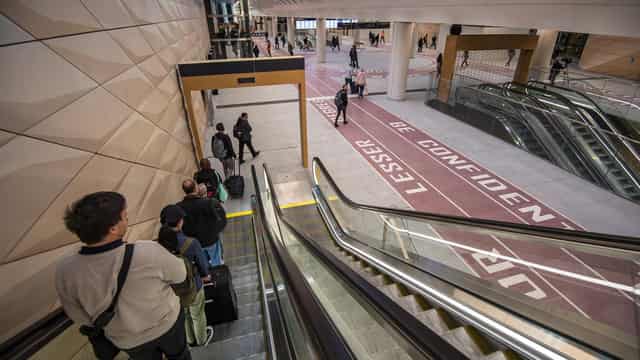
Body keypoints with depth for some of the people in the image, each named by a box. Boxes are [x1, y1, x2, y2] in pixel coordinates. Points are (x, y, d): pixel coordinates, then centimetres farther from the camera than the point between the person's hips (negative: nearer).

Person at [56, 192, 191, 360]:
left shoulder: (65, 270, -26)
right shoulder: (148, 252, -37)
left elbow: (80, 317, -9)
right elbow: (180, 274, -16)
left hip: (128, 341, 3)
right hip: (167, 324, -2)